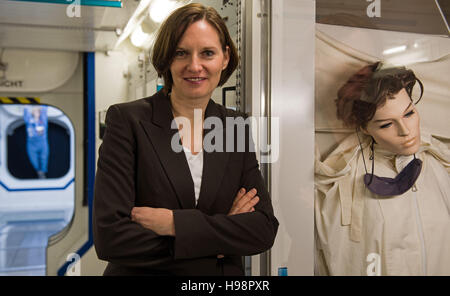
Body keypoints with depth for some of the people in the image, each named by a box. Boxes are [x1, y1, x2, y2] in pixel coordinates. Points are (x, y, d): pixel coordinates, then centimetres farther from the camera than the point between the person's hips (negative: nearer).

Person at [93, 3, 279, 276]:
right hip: (141, 272, -3)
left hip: (224, 273, 3)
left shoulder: (236, 128, -3)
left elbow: (265, 229, -10)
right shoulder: (127, 120, -14)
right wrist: (219, 232, -16)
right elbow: (110, 235, -21)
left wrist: (175, 223, -21)